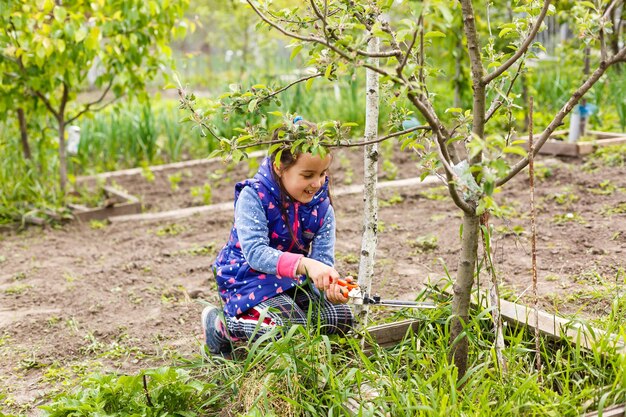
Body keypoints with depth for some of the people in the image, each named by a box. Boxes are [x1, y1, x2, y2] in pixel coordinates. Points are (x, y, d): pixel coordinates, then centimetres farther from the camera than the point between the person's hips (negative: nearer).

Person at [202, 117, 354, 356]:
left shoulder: (321, 208, -4)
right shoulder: (253, 196, -20)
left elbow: (323, 259, -11)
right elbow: (255, 252, -31)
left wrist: (330, 287, -35)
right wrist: (304, 264, -44)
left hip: (293, 280, 6)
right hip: (249, 278, -6)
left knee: (342, 318, -7)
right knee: (292, 327, -28)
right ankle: (220, 323, -5)